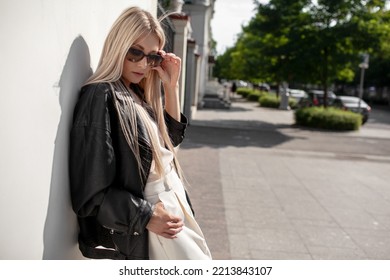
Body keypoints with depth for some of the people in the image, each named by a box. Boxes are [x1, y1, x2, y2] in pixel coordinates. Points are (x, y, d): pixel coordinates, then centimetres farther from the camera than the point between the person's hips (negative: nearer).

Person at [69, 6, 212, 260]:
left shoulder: (138, 93, 6)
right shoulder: (101, 98, -19)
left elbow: (171, 137, 13)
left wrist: (171, 87, 2)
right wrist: (147, 216, -24)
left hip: (174, 207, 9)